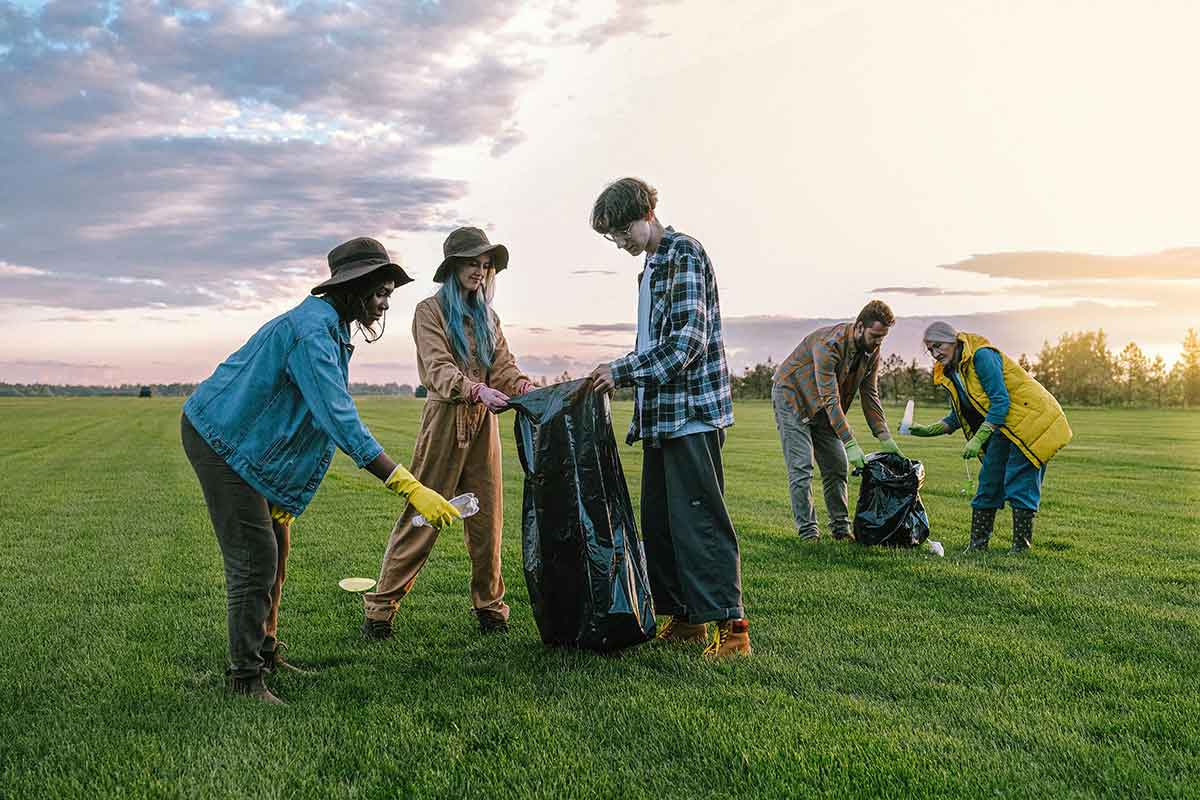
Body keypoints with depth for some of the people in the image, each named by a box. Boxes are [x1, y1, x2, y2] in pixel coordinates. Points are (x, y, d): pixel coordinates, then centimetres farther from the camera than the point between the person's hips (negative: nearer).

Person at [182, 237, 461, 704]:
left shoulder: (328, 328, 9)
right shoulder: (312, 331, -25)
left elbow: (329, 416, 12)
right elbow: (342, 422, -34)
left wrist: (282, 495, 10)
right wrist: (411, 488, -38)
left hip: (243, 439, 10)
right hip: (219, 438, -10)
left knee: (275, 548, 13)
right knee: (254, 556, -11)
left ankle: (265, 655, 25)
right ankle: (244, 678, -1)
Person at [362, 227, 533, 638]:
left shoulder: (486, 316, 18)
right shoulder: (431, 310, 0)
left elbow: (504, 366, 8)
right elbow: (438, 369, -14)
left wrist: (529, 389, -14)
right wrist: (477, 390, -32)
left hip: (483, 422, 5)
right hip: (445, 418, -5)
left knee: (488, 517, 5)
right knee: (422, 516, -4)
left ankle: (489, 606, 16)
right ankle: (381, 606, 5)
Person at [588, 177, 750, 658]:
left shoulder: (684, 253, -8)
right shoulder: (651, 268, 20)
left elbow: (688, 338, -18)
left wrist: (623, 370, -17)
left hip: (692, 413, -10)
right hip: (660, 416, 10)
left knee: (698, 518, -10)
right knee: (658, 520, 10)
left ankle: (731, 625, -5)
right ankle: (684, 618, 18)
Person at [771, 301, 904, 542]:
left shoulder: (872, 351, -9)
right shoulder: (829, 344, -33)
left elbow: (870, 396, -3)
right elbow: (830, 399, -36)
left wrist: (885, 438, -12)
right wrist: (850, 444, -39)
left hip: (823, 408, 7)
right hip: (792, 397, -7)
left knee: (838, 467, 4)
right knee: (801, 467, -13)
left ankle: (841, 528, 12)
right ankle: (807, 531, -7)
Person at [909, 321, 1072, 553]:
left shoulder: (982, 356, -20)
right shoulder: (950, 373, 7)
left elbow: (1001, 401, -24)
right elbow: (957, 417, 11)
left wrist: (978, 439, -27)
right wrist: (928, 430, -3)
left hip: (1031, 420, -9)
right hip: (1004, 428, 9)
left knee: (1019, 485, -9)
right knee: (988, 482, 6)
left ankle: (1021, 548, -2)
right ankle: (978, 544, 11)